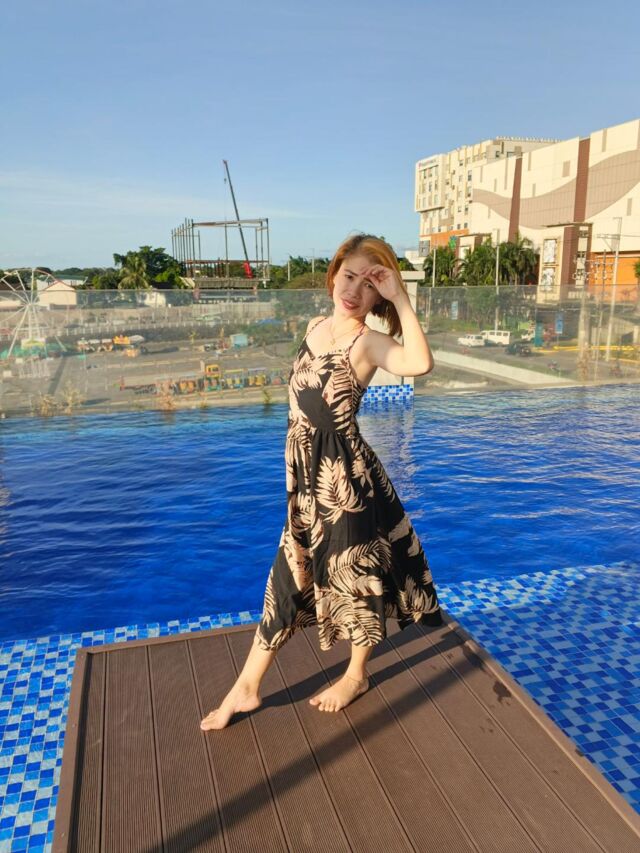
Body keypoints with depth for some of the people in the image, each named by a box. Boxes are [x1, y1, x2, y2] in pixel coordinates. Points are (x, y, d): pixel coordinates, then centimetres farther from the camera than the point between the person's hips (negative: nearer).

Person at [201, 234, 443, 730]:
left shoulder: (368, 341, -16)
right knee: (288, 576, 14)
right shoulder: (316, 326, 6)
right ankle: (247, 687, 28)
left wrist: (400, 299, -31)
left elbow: (420, 363, -39)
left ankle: (357, 675, 37)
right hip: (307, 473, 7)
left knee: (356, 574, 12)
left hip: (346, 474, -7)